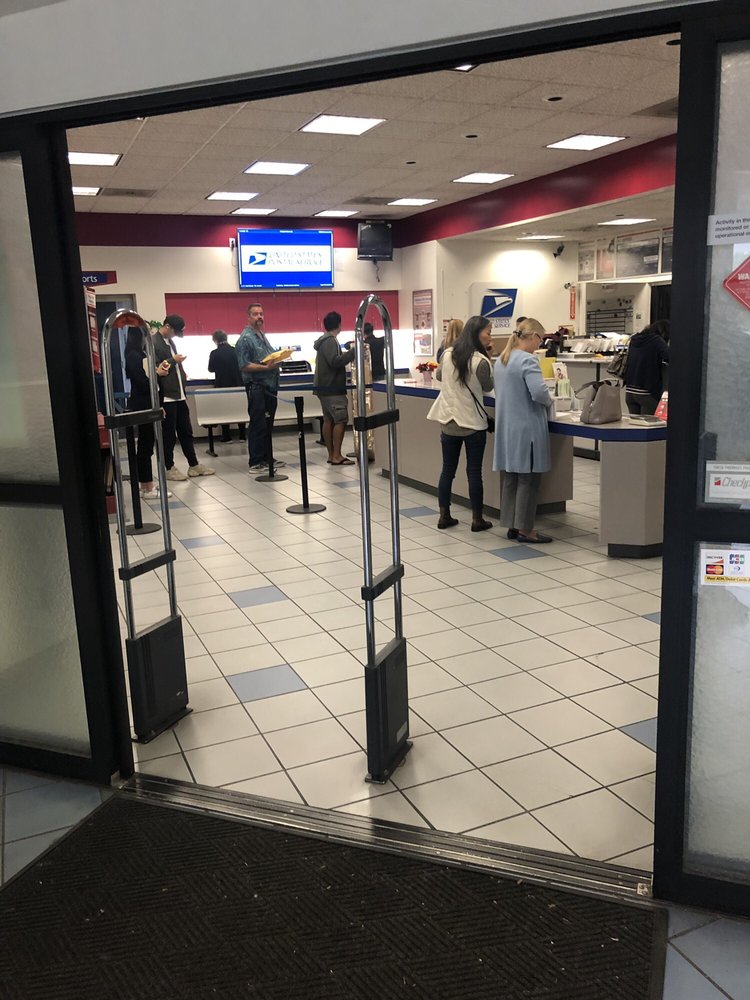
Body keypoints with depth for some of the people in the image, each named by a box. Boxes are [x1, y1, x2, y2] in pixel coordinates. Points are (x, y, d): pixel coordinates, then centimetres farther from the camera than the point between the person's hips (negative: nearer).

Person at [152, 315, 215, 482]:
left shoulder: (170, 341, 16)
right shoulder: (153, 342, -13)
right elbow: (155, 369, -19)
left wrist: (182, 374, 8)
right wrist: (173, 360, -17)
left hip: (179, 394, 9)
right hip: (166, 396, -9)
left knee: (186, 431, 12)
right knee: (169, 434, 1)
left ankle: (194, 465, 19)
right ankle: (169, 469, 11)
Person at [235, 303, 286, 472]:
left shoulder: (263, 336, 18)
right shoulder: (245, 339, -10)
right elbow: (244, 366, -17)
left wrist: (277, 361, 8)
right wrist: (266, 367, -22)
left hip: (270, 386, 9)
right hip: (256, 387, -9)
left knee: (268, 425, 13)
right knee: (258, 425, -5)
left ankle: (266, 458, 22)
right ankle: (255, 462, 1)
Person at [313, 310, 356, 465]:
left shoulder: (324, 340, 16)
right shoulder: (330, 341, -14)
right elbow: (335, 361, -24)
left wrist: (347, 353, 25)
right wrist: (353, 351, -22)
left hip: (324, 387, 10)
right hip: (332, 388, -10)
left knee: (328, 420, 9)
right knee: (341, 420, -10)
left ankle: (331, 455, 11)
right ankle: (337, 456, -12)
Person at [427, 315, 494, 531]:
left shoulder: (448, 354, -1)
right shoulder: (481, 361, -17)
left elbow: (439, 376, 17)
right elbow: (488, 387, 0)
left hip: (448, 422, 5)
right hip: (473, 424, -4)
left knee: (447, 470, 11)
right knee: (474, 472, 4)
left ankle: (444, 516, 16)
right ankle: (477, 519, 10)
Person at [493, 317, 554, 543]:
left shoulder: (502, 360, 11)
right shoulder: (528, 360, -16)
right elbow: (539, 392, -27)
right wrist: (549, 402, -4)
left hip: (506, 427, 8)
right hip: (527, 429, -8)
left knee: (511, 477, 14)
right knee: (528, 479, 1)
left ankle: (512, 525, 20)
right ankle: (525, 529, 7)